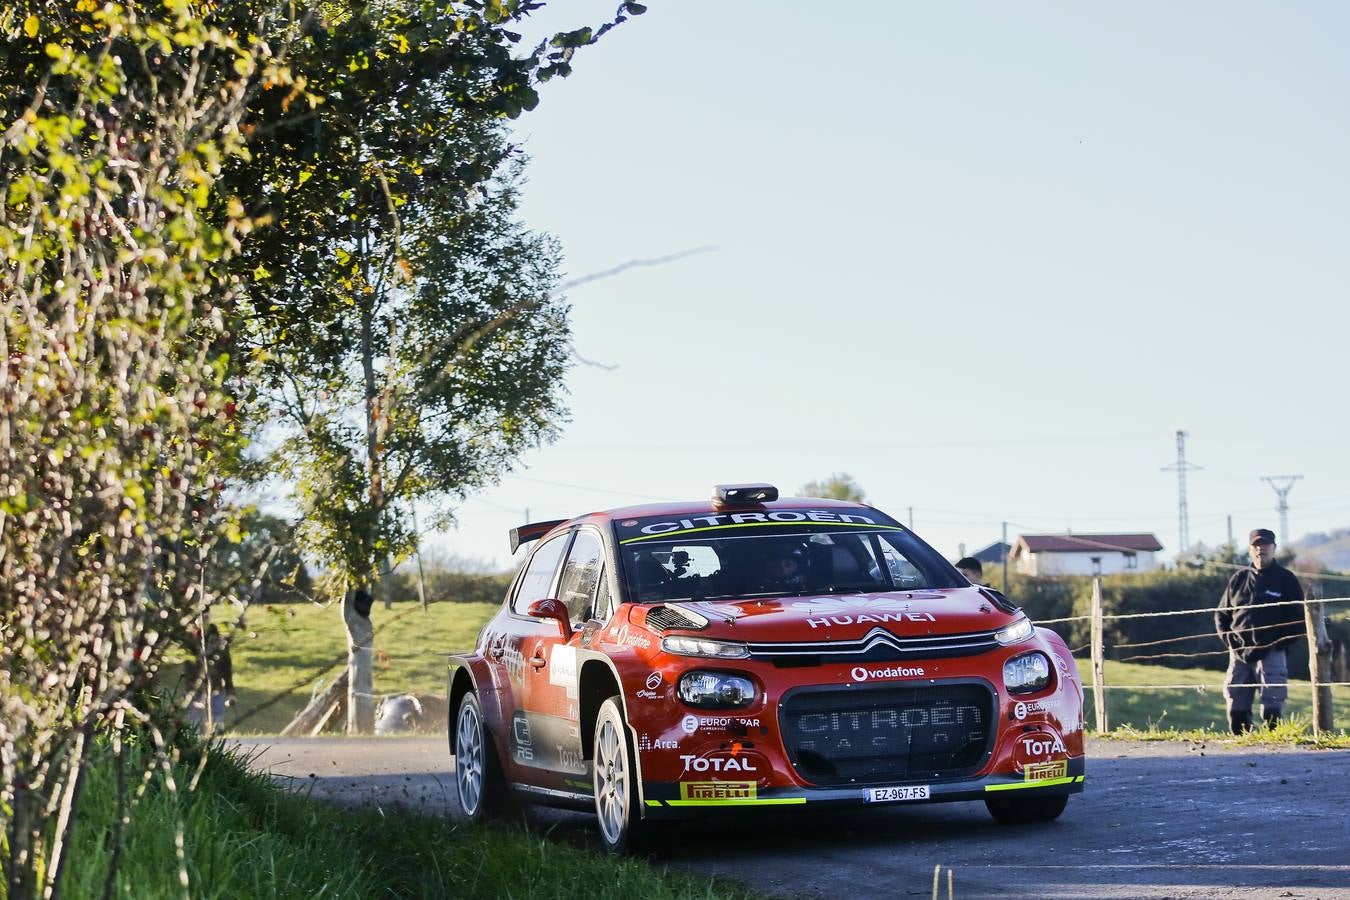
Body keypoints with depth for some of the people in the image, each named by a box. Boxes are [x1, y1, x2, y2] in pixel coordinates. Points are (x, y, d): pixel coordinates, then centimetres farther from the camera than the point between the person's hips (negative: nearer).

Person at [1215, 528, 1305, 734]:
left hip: (1271, 653, -3)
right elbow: (1221, 614, 18)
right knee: (1236, 710, 1)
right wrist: (1231, 643, 3)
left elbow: (1298, 620, 2)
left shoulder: (1286, 580, 5)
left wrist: (1277, 645, -9)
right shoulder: (1238, 579, 14)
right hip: (1239, 653, 4)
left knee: (1271, 711, -11)